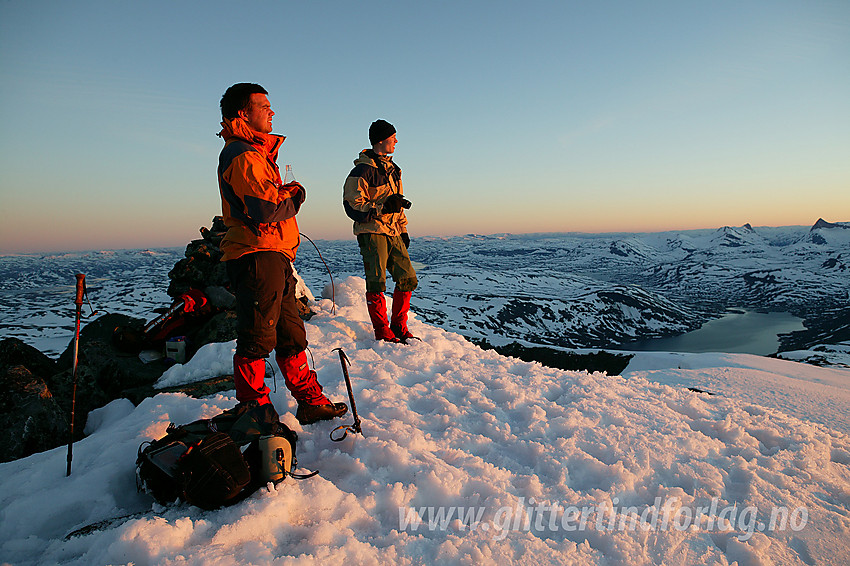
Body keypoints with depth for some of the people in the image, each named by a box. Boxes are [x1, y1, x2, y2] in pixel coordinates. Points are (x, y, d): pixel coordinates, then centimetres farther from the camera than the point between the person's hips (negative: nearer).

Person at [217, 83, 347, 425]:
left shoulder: (258, 152, 24)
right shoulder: (242, 155, -9)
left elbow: (284, 199, 21)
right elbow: (264, 208, -21)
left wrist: (291, 193, -1)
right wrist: (291, 200, -2)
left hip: (274, 258, 11)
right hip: (257, 257, -11)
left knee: (292, 336, 14)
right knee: (257, 339, -5)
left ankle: (310, 402, 23)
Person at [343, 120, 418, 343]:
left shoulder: (391, 169, 18)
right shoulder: (363, 170, -9)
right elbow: (352, 205, -14)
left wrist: (403, 229, 21)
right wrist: (384, 207, -20)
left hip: (392, 233, 8)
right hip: (372, 234, -8)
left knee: (407, 279, 5)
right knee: (377, 284, -5)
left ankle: (399, 327, 18)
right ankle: (383, 333, 6)